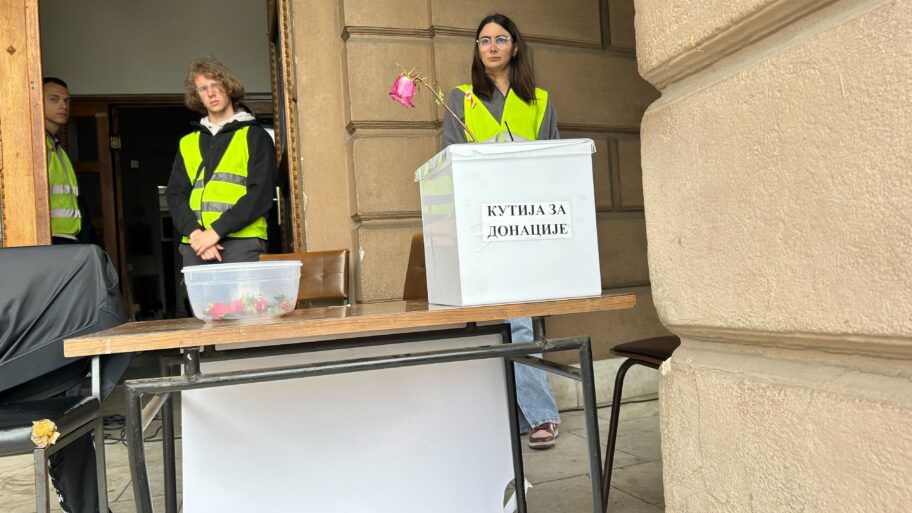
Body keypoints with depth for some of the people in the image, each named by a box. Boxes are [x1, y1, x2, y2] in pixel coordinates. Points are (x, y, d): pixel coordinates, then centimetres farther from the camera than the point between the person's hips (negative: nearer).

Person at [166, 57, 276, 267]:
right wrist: (195, 232, -7)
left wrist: (216, 231, -12)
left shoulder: (254, 136, 8)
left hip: (242, 243, -3)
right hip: (195, 244, 4)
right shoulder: (188, 143, 20)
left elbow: (261, 194, -4)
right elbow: (175, 196, 13)